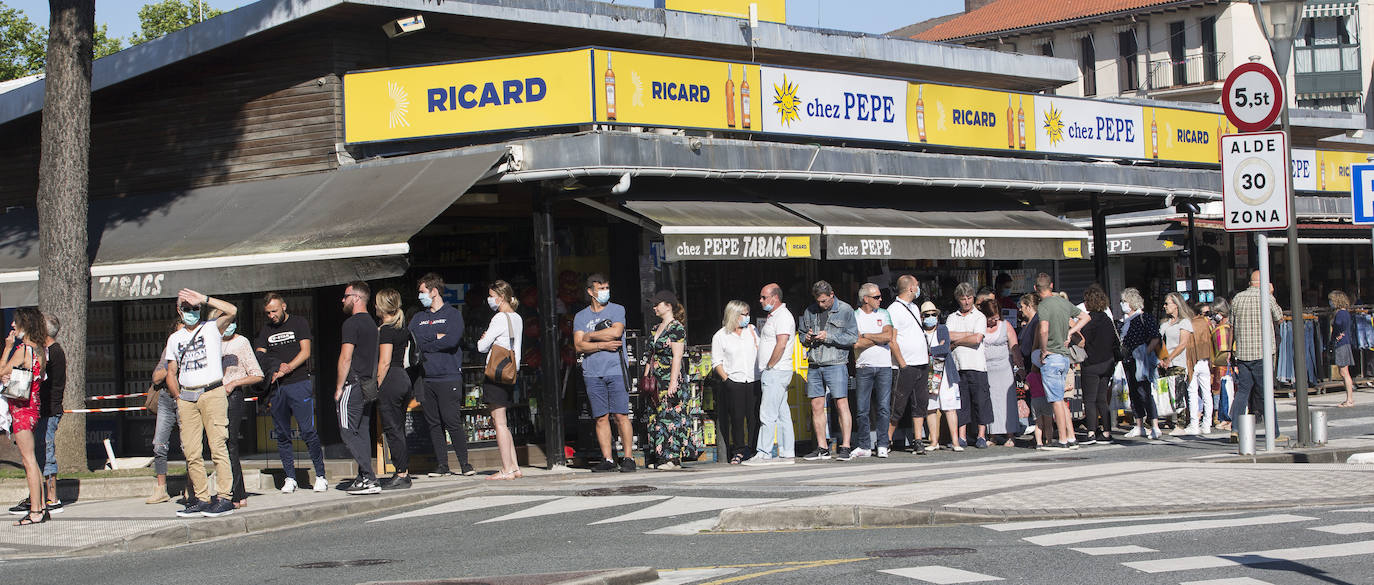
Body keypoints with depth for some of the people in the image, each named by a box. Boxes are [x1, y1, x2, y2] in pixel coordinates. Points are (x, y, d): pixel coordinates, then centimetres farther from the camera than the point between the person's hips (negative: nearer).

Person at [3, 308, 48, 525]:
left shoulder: (22, 349, -14)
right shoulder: (40, 350, 12)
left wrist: (8, 348, -2)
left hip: (21, 407, -9)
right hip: (34, 407, 9)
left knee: (29, 460, -8)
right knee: (32, 460, 13)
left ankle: (35, 511, -8)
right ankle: (41, 507, 14)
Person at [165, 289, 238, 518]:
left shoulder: (212, 328, 6)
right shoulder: (174, 339, 20)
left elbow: (232, 311, -13)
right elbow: (171, 373, 22)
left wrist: (203, 299, -10)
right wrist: (179, 398, 9)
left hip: (212, 393, -5)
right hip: (186, 398, 5)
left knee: (218, 447, -10)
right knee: (191, 453, 1)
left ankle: (224, 497, -11)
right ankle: (202, 498, 6)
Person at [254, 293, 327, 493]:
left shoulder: (299, 323, 6)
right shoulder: (266, 330, 17)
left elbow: (305, 352, -2)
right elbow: (260, 356, 8)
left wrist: (287, 369, -14)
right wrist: (277, 367, -11)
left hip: (299, 383, -4)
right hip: (276, 388, 4)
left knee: (307, 431, -10)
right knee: (282, 434, 2)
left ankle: (320, 476, -4)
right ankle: (289, 478, 8)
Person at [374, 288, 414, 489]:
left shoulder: (385, 330, -12)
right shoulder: (403, 329, 14)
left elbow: (385, 361, -17)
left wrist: (377, 386, -12)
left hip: (390, 380, -9)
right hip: (404, 378, 9)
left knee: (392, 429, -5)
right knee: (399, 429, 13)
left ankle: (401, 475, -6)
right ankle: (404, 473, 14)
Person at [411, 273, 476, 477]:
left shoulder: (453, 314, 4)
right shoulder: (418, 318, 18)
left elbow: (452, 340, -12)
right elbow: (412, 340, 1)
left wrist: (426, 344, -2)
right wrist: (437, 337, -5)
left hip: (448, 377, -5)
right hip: (426, 378, 5)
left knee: (453, 422, -9)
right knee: (433, 423, 4)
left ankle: (464, 463, -2)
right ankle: (441, 465, 9)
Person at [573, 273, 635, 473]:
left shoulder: (617, 310, 8)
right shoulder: (580, 316, 13)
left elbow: (616, 331, -11)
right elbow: (578, 345, 1)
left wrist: (590, 336, -1)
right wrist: (602, 345, -11)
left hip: (615, 370, -2)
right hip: (592, 373, 2)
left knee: (620, 415, -6)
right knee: (601, 417, 1)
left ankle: (628, 457, -4)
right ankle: (607, 459, 4)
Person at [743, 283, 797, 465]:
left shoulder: (783, 316, -12)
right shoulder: (772, 316, 20)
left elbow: (781, 344, -22)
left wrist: (769, 366, -16)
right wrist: (766, 369, 17)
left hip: (776, 372, -10)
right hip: (771, 373, 10)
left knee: (767, 414, -11)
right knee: (782, 414, 8)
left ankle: (764, 454, -11)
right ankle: (787, 454, 9)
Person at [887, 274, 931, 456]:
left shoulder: (915, 308, 17)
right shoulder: (893, 310, -8)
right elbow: (892, 340, -13)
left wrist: (928, 355, 16)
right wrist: (903, 364, -15)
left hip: (922, 365, 8)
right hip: (906, 366, -8)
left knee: (920, 403, 4)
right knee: (898, 407, -6)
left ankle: (918, 441, 7)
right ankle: (886, 441, 2)